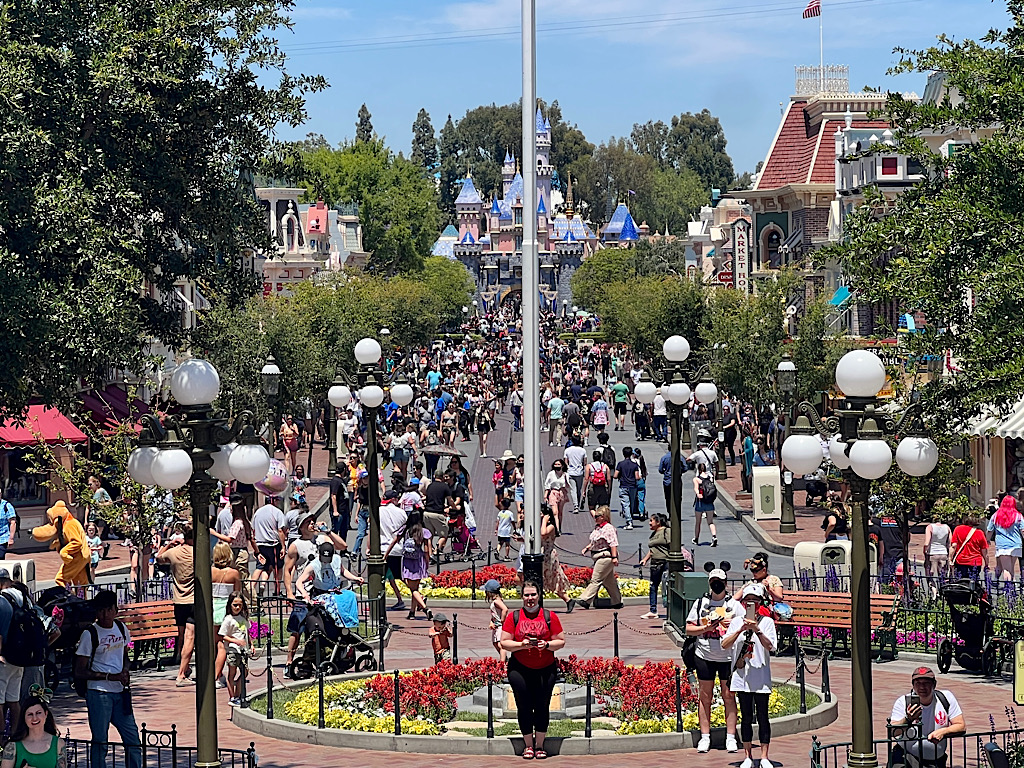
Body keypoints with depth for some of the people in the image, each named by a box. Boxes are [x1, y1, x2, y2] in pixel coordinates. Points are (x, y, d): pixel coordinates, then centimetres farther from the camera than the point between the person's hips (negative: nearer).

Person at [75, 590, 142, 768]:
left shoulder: (121, 628, 7)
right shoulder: (89, 635, -9)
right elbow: (79, 672, -8)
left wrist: (125, 670, -1)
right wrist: (109, 676, -17)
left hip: (120, 693, 5)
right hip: (98, 693, -5)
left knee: (133, 740, 6)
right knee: (99, 742, -2)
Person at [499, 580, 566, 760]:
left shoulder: (549, 616, 5)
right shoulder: (513, 617, 4)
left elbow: (561, 642, 6)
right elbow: (504, 643, 2)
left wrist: (547, 645, -13)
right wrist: (521, 645, -14)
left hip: (546, 669, 0)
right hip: (519, 669, 0)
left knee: (542, 707, -1)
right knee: (524, 707, -1)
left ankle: (540, 745, 11)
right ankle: (528, 745, 11)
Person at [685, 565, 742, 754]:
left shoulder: (734, 604, 5)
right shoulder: (700, 603, 8)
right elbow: (688, 629, 6)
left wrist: (733, 625, -16)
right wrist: (705, 628, -10)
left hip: (728, 658, -1)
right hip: (704, 656, 1)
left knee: (729, 696, 0)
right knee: (705, 696, 4)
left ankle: (730, 737, 4)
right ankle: (705, 737, 9)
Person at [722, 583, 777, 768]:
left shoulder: (767, 621, 1)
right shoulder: (736, 621, 7)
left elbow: (770, 646, -10)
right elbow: (725, 644, -3)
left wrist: (756, 630, -20)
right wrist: (741, 630, -13)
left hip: (761, 677, -2)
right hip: (742, 675, 2)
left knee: (762, 717, 0)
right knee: (746, 717, 6)